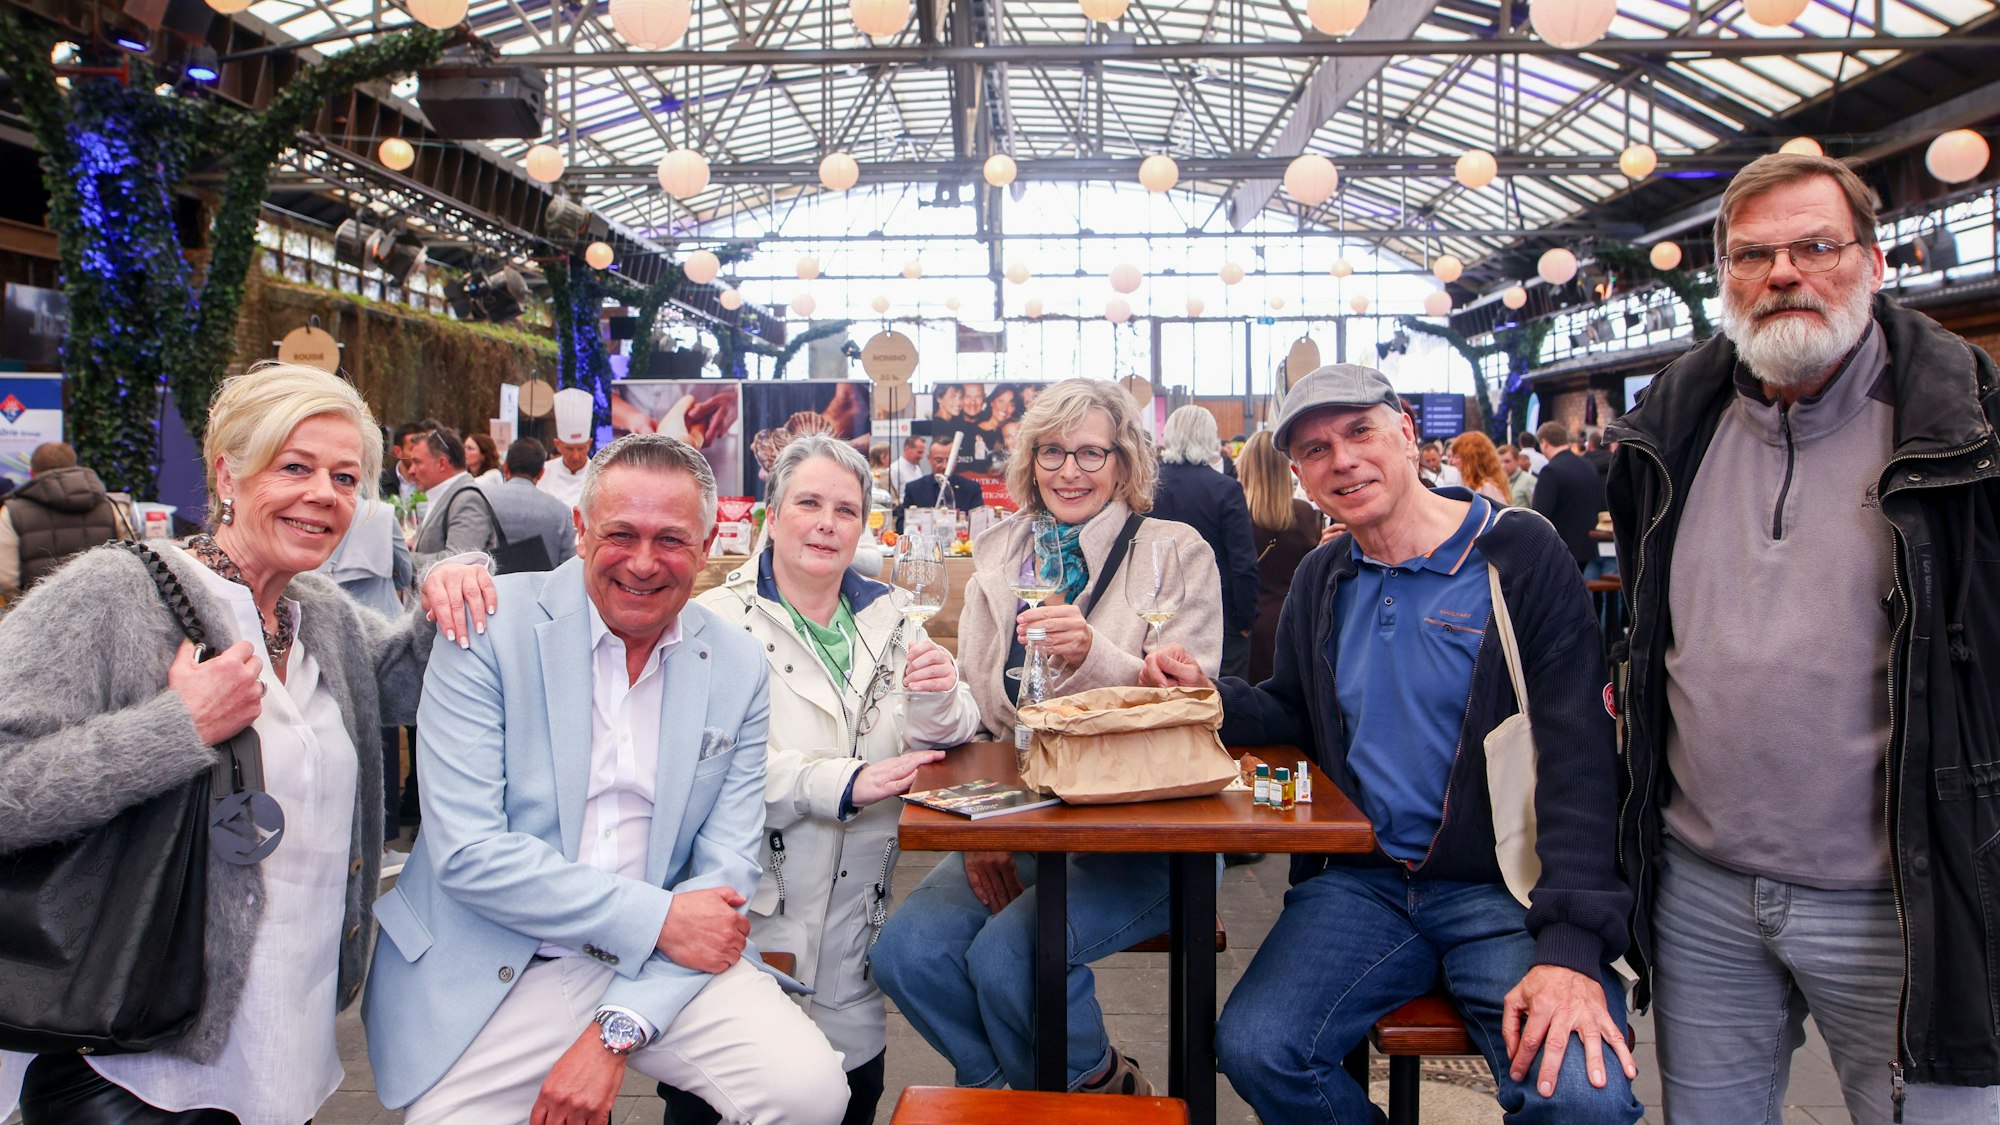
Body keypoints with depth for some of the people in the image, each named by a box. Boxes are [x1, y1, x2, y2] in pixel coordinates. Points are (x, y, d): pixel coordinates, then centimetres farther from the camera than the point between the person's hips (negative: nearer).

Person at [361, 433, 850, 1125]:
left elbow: (725, 871, -1)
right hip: (495, 967, -1)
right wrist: (655, 917, -18)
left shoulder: (739, 669, 1)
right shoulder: (489, 625, -9)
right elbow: (466, 852, -14)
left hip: (666, 963, 2)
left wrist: (616, 1033, -14)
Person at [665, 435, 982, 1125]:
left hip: (856, 908, 4)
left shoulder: (888, 616, 9)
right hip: (754, 909, -4)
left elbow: (938, 736, 5)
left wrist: (938, 698, -18)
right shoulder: (719, 621, -8)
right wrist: (843, 783, -27)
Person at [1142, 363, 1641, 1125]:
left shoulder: (1517, 554, -6)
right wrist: (1212, 698, -1)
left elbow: (1579, 755, -12)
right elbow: (1292, 716, 22)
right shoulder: (1322, 581, 11)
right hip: (1361, 883, 4)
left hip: (1503, 890, -4)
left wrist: (1573, 945, -22)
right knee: (1252, 1047, -18)